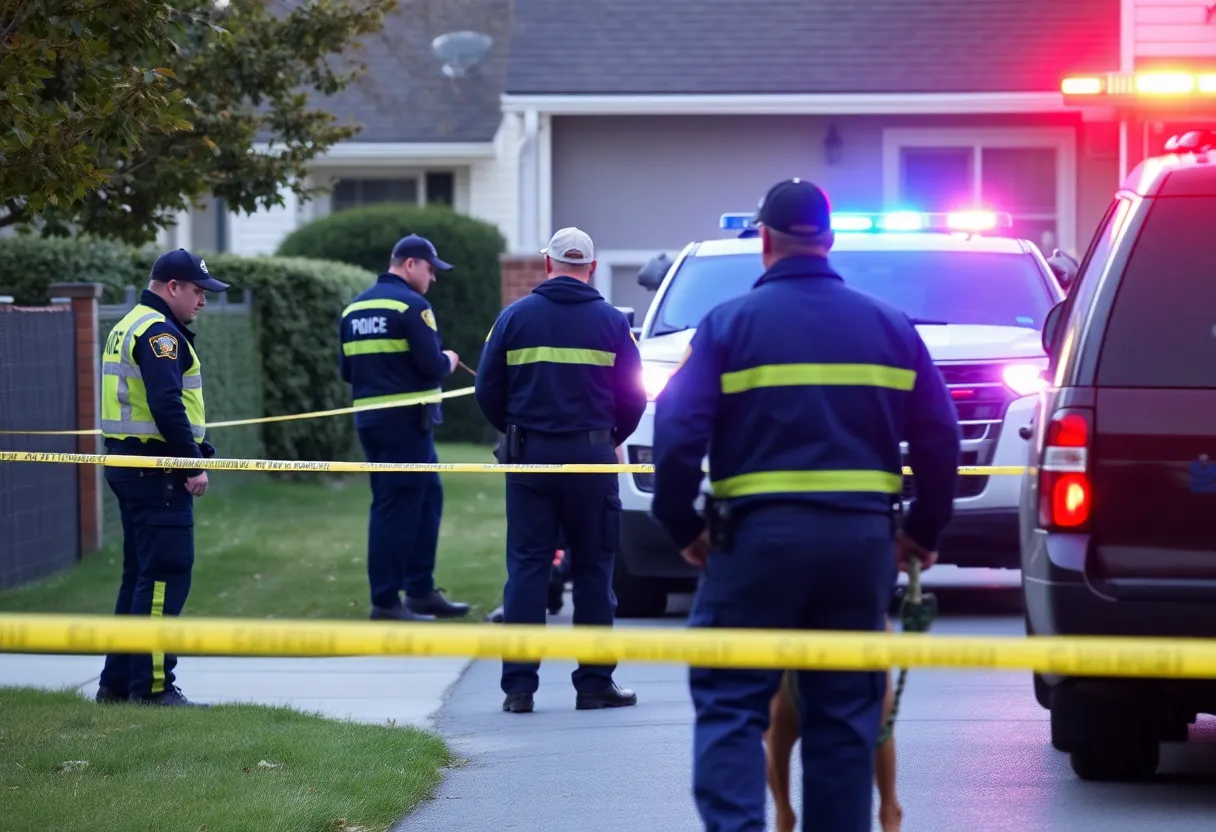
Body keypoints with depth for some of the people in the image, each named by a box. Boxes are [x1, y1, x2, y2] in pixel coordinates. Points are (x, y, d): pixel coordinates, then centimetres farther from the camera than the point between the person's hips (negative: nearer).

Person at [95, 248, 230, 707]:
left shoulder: (128, 328, 19)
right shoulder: (159, 333, -14)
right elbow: (166, 406, -24)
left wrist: (190, 457, 15)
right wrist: (193, 465, -19)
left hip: (128, 463, 11)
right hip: (156, 473, -11)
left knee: (140, 574, 15)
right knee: (166, 575, -8)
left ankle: (117, 681, 19)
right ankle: (153, 684, -9)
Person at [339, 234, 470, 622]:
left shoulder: (355, 307, 14)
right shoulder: (412, 305, -11)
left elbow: (346, 370, 15)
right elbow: (432, 367, -17)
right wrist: (449, 360, 3)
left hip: (369, 419, 9)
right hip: (406, 420, -9)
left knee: (428, 497, 16)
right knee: (398, 507, -4)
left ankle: (421, 590, 18)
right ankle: (386, 602, -3)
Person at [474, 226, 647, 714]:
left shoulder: (515, 317, 2)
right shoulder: (612, 322, 2)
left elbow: (487, 392, 2)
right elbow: (634, 398, 3)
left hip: (529, 455, 0)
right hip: (591, 453, 0)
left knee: (526, 567, 2)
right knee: (593, 568, 6)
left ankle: (519, 685, -2)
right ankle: (594, 682, 7)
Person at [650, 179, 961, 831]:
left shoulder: (729, 324, -2)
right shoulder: (889, 326, 8)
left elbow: (678, 433, -9)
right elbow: (939, 438, 7)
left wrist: (682, 527, 3)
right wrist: (924, 530, 18)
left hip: (758, 534, -3)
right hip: (862, 538, 3)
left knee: (730, 703, 0)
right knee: (845, 713, 11)